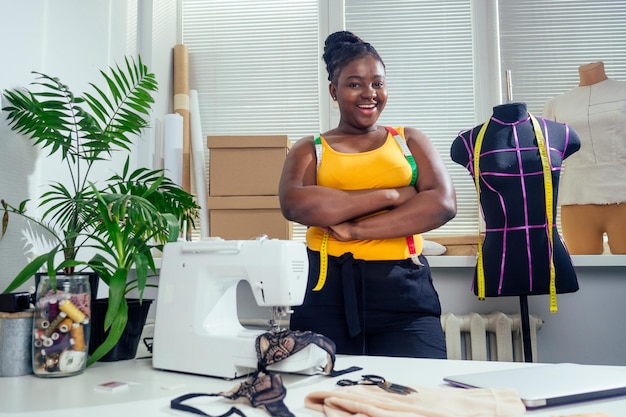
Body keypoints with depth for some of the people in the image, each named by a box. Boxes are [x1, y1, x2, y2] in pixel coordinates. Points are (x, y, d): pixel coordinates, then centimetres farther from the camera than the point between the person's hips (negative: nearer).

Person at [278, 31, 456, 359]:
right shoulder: (309, 150, 10)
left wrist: (356, 228, -11)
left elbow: (443, 204, -2)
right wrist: (390, 195, -11)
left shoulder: (409, 141, 14)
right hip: (328, 294, 0)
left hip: (404, 293, 1)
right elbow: (294, 204, -12)